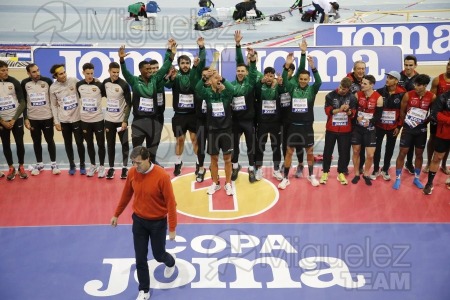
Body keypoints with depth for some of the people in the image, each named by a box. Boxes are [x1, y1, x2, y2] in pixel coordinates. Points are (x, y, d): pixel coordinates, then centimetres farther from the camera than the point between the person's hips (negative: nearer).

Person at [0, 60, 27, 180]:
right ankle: (11, 168, 20)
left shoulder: (14, 82, -6)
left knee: (19, 143, 2)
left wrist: (14, 119, -10)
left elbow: (22, 103, -5)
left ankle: (21, 167, 18)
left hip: (17, 119, -1)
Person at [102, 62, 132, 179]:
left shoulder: (124, 85, -11)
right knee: (110, 145, 8)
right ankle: (111, 167, 17)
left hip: (121, 120, -3)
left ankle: (125, 167, 15)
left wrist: (125, 120, -16)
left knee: (124, 144, 3)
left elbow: (128, 104, -10)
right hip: (108, 120, 3)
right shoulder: (105, 83, 1)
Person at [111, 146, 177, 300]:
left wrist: (172, 228, -16)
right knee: (140, 258, 7)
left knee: (158, 255, 14)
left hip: (158, 222, -3)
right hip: (139, 220, 3)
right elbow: (126, 195, 6)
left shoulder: (162, 176, -25)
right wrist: (116, 214, 15)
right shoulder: (132, 173, -10)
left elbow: (171, 202, -18)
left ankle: (170, 262, 51)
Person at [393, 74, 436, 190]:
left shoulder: (432, 97, -8)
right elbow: (402, 111, 2)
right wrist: (405, 123, 7)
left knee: (419, 154, 11)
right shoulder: (408, 95, -11)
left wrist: (424, 122, 1)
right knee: (402, 153, 0)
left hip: (421, 129, 1)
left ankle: (416, 178, 26)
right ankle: (398, 179, 10)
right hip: (408, 128, -1)